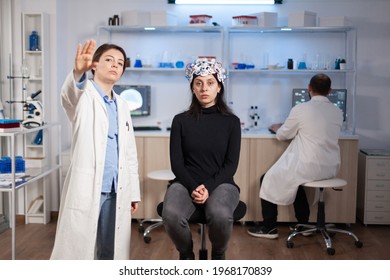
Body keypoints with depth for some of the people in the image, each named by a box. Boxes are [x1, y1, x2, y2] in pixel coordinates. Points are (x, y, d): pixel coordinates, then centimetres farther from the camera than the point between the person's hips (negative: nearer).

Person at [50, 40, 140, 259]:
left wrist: (134, 191, 14)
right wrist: (79, 71, -51)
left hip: (116, 192, 6)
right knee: (75, 250, -2)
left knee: (111, 251, 12)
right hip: (85, 190, -5)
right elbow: (70, 93, -28)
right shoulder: (84, 96, -2)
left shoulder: (122, 106, 16)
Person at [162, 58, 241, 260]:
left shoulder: (231, 121, 6)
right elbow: (176, 162, 2)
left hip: (220, 184, 0)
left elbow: (231, 164, 0)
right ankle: (186, 254, 2)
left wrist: (209, 187, -15)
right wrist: (193, 187, -15)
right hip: (186, 183, 1)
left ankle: (218, 255, 1)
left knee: (220, 215, -36)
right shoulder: (181, 120, 7)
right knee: (171, 215, -34)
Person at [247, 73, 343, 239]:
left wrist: (276, 128, 24)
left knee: (269, 179, 14)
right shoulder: (338, 112, 5)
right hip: (331, 168, 7)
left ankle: (269, 228, 16)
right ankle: (303, 224, 32)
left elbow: (282, 135, 2)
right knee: (295, 178, 32)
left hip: (310, 167, -6)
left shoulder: (301, 109, -11)